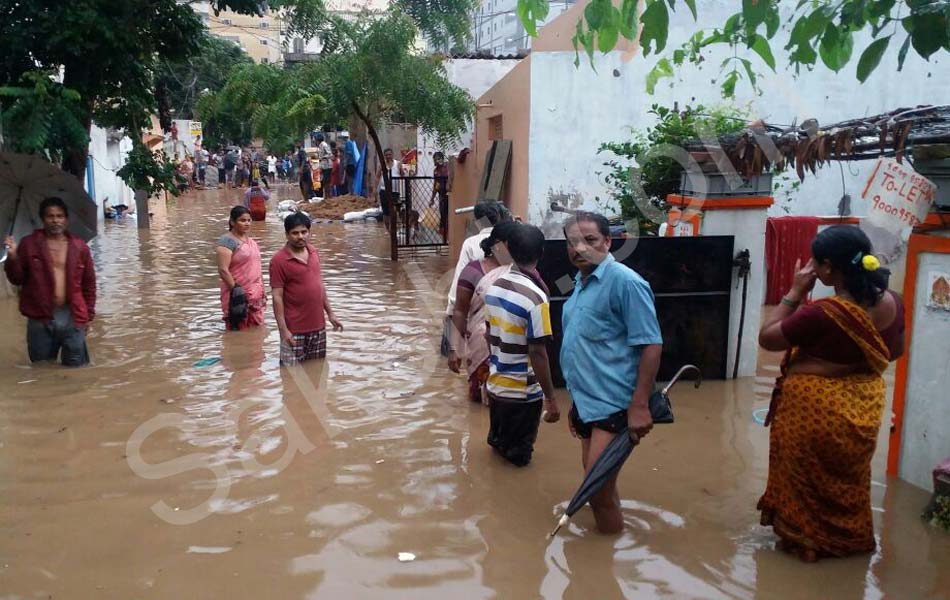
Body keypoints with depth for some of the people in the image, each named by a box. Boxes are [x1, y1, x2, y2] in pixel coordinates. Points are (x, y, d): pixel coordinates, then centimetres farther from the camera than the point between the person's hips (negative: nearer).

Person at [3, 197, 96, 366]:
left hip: (72, 318, 0)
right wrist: (13, 257, -15)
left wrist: (88, 314, 8)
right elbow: (17, 279, 3)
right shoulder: (29, 244, 1)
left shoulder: (80, 247, 3)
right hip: (40, 319, 0)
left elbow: (89, 283, 9)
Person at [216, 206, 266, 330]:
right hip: (238, 295, -8)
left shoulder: (250, 239, 14)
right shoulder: (227, 241, -12)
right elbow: (223, 270, -19)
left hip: (255, 294, 8)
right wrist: (235, 290, -21)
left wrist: (261, 290, 18)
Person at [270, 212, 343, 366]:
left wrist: (330, 313, 15)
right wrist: (283, 330, -17)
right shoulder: (279, 260, -13)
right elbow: (277, 297, -14)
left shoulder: (313, 252, 6)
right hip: (295, 330, -6)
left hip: (318, 326, 6)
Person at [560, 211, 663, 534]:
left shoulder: (625, 282, -16)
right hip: (587, 402, 8)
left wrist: (640, 406, -22)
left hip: (613, 406, -8)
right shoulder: (581, 283, 11)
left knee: (598, 487, -5)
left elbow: (651, 346, -18)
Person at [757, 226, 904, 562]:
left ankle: (806, 538, 29)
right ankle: (850, 538, 41)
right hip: (864, 407, 6)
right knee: (849, 478, 25)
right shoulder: (892, 303, -9)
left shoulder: (822, 314, -30)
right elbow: (896, 351, 10)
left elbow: (766, 338, -17)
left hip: (815, 409, -6)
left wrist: (795, 292, -15)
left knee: (809, 480, 15)